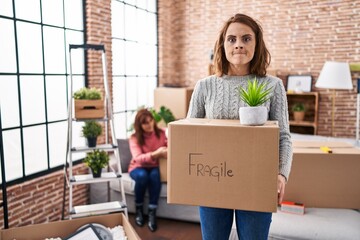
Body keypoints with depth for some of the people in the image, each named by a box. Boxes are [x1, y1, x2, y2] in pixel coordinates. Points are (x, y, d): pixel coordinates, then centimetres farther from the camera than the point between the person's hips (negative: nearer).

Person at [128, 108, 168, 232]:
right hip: (138, 167, -1)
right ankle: (139, 209, -11)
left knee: (155, 175, -34)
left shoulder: (161, 133, -6)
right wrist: (155, 154, -47)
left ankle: (152, 213, -24)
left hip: (154, 166, 1)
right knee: (142, 176, -35)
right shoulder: (134, 138, -15)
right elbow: (138, 158, -30)